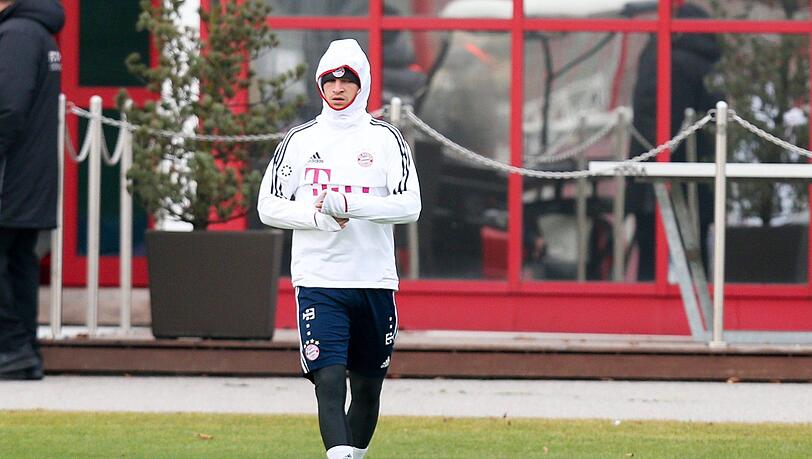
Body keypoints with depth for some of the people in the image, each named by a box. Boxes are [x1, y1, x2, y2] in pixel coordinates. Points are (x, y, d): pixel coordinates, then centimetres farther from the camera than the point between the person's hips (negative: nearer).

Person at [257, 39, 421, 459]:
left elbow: (410, 206, -5)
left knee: (367, 387, 9)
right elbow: (269, 206, 6)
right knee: (329, 382, -15)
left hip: (374, 282, 1)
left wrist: (349, 205, -19)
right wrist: (317, 215, -11)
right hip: (318, 281, -1)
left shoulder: (385, 139, 5)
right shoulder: (300, 140, 7)